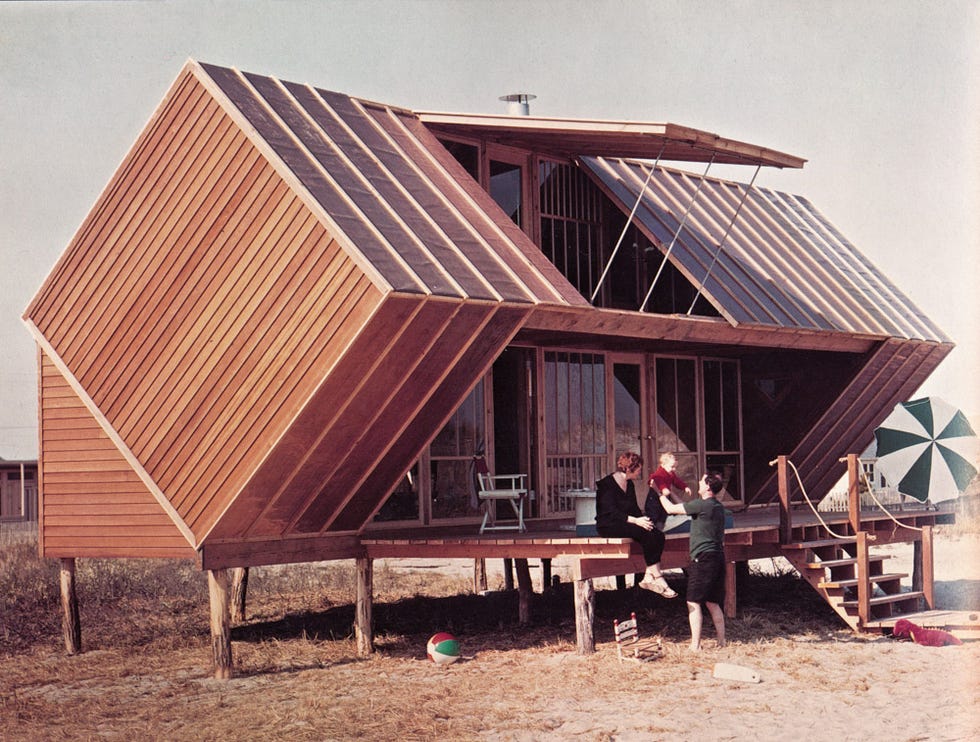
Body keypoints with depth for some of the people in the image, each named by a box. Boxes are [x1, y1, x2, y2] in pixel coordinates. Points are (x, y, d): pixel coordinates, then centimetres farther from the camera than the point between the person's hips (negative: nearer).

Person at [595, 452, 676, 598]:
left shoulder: (629, 484, 16)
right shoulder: (607, 484, -10)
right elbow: (610, 511, -19)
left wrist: (643, 520, -2)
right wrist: (635, 521, -27)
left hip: (625, 524, 8)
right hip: (608, 526, -8)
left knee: (657, 535, -18)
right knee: (646, 535, -29)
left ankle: (649, 577, -23)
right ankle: (658, 578, -25)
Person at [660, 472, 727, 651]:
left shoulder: (701, 505, -13)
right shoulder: (718, 507, 14)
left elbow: (671, 509, -6)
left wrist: (661, 494, 6)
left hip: (703, 557, -9)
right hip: (718, 556, 9)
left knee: (693, 603, -5)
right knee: (713, 603, 15)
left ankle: (695, 645, -7)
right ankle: (721, 641, 17)